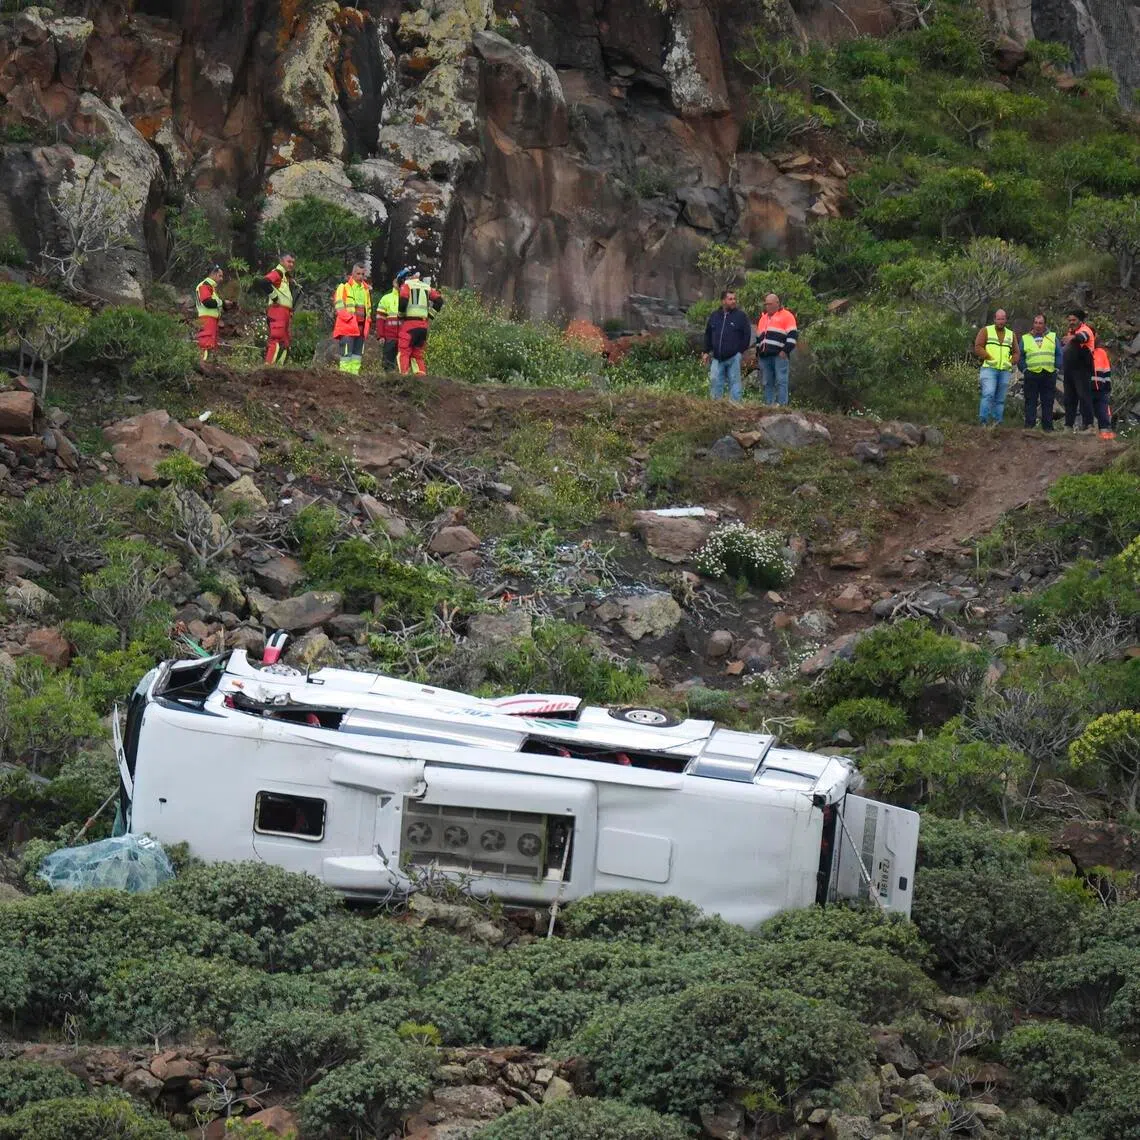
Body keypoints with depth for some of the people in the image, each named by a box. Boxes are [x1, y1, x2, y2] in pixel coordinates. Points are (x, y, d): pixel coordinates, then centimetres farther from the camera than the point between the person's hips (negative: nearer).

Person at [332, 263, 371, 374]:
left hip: (360, 327, 8)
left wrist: (368, 321, 15)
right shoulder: (344, 286, -3)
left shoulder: (365, 289, 19)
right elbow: (339, 305, -10)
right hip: (347, 326, -8)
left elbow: (368, 307, 28)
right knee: (347, 354, -13)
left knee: (358, 355, 8)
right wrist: (349, 318, -16)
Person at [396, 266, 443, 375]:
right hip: (424, 324, 6)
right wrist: (430, 315, 16)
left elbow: (403, 300, -14)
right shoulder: (426, 286, 18)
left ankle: (404, 375, -20)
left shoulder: (406, 285, 2)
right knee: (418, 354, 13)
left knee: (403, 353, -6)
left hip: (409, 323, -6)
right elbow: (439, 300, 10)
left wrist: (400, 314, 2)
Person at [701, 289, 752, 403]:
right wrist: (706, 352, 13)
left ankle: (735, 403, 1)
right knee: (715, 381, -1)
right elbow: (708, 335, 17)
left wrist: (741, 351, -3)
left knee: (734, 381, -1)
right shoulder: (714, 316, 10)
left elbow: (747, 335, 1)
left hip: (734, 358, -3)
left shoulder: (740, 316, 0)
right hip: (717, 358, 3)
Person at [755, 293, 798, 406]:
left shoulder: (787, 316, 3)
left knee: (781, 382, -10)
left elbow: (792, 335, -6)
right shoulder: (763, 318, 25)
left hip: (779, 355, -7)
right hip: (764, 356, 7)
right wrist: (757, 354, 23)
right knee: (767, 384, 5)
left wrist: (785, 351, -14)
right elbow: (759, 338, 30)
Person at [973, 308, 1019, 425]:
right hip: (989, 369, -4)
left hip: (1005, 371, 4)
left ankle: (997, 423, 5)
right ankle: (984, 421, -18)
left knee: (1000, 399, 3)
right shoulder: (986, 331, 8)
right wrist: (989, 358, -10)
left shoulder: (1011, 334, 20)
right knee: (988, 394, -19)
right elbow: (978, 347, -1)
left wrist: (1011, 362, 4)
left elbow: (1016, 353, 21)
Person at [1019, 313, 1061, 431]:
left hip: (1049, 375, 1)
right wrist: (1024, 369, -2)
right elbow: (1020, 356, 10)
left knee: (1048, 402, 2)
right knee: (1031, 401, -3)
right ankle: (1029, 425, -4)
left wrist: (1057, 368, -1)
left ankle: (1047, 426, 5)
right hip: (1031, 375, -1)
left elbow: (1059, 355, 11)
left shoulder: (1053, 337, 15)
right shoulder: (1025, 338, 13)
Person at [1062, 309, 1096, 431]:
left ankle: (1087, 424, -13)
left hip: (1082, 370, -9)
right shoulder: (1071, 332, 18)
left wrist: (1072, 337, -53)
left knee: (1084, 396, -12)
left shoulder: (1085, 330, -9)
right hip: (1069, 370, 9)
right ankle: (1069, 424, 14)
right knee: (1069, 398, 10)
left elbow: (1082, 336, -34)